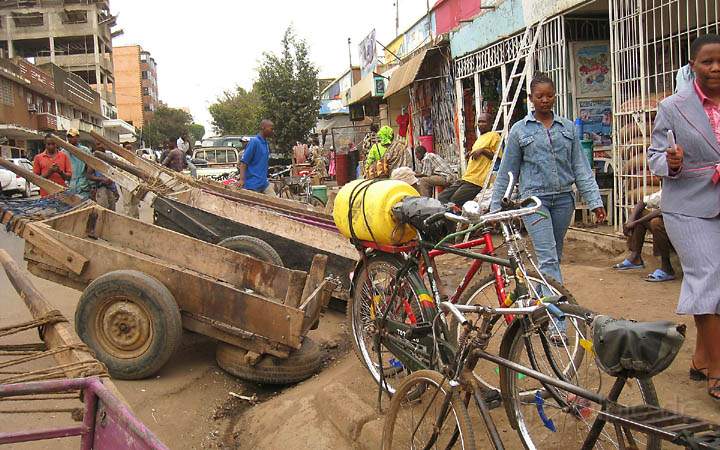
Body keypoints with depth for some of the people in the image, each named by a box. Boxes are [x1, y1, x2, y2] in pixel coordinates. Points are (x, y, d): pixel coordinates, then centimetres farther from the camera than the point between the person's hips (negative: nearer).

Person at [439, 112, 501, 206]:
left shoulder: (494, 135, -2)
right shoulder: (480, 138, 25)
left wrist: (482, 150, -18)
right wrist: (471, 154, 16)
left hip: (476, 181, -9)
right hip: (465, 178, 9)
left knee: (454, 203, -18)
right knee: (441, 198, 0)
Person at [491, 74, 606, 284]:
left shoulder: (568, 127, 10)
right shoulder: (519, 130, 2)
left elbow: (581, 167, 8)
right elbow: (507, 172, 5)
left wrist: (595, 201, 1)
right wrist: (495, 208, 5)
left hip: (563, 198, 4)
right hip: (534, 198, -4)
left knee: (554, 256, 12)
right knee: (548, 258, -13)